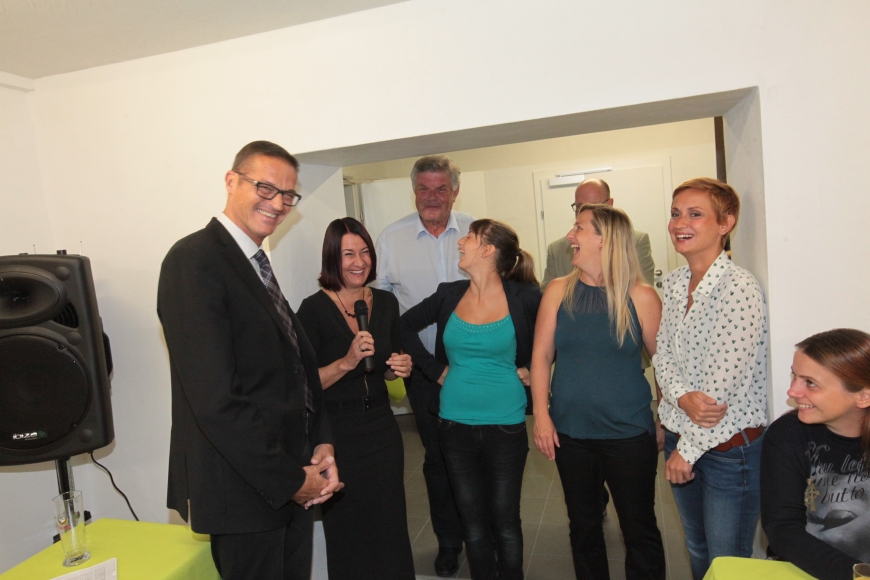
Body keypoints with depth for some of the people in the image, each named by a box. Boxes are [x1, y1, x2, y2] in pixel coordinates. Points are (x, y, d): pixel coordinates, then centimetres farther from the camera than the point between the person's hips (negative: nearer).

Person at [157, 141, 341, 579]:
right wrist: (289, 478, -16)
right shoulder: (194, 260, -17)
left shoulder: (259, 265, 10)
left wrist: (321, 444, -1)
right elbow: (215, 399, -23)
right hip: (244, 491, -8)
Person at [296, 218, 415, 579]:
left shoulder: (386, 303, 2)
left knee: (390, 526, 13)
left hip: (382, 428, 4)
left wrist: (400, 368, -7)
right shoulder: (314, 309, -12)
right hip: (338, 435, -4)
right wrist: (347, 362, -26)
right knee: (348, 531, 12)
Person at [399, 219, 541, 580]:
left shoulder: (525, 298, -11)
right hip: (455, 424, 3)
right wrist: (436, 369, 4)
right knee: (472, 520, 14)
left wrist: (531, 369, 1)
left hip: (505, 424, -2)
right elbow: (406, 326, 11)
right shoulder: (449, 295, -2)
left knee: (505, 520, 9)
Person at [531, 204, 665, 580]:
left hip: (629, 434, -2)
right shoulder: (558, 291, -1)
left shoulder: (640, 296, -7)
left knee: (639, 528, 12)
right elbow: (541, 356, 1)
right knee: (583, 526, 18)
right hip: (570, 434, 3)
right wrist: (542, 415, -4)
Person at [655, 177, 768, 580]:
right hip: (681, 434, 6)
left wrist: (686, 450, -12)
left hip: (729, 445, -6)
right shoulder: (674, 283, 3)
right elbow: (662, 354, 5)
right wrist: (682, 396, -17)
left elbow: (725, 382, -21)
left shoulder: (739, 288, -19)